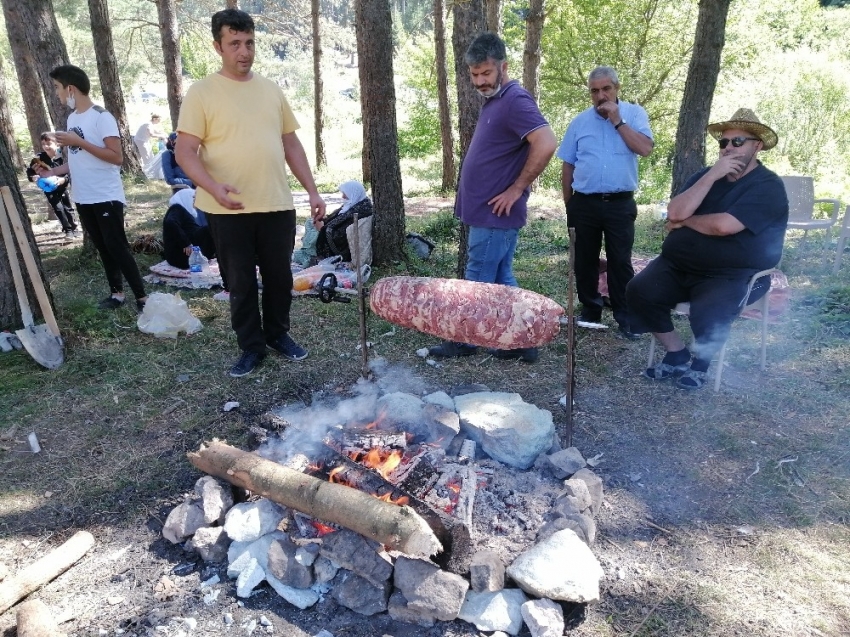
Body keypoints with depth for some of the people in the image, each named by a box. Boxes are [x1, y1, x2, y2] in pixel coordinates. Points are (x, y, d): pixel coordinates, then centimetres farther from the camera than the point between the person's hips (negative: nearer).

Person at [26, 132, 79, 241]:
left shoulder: (62, 156, -19)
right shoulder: (39, 158, -16)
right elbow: (29, 172, -9)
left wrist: (64, 179, -36)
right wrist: (33, 176, -30)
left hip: (62, 187, 0)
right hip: (49, 188, 0)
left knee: (68, 207, 13)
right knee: (58, 208, -7)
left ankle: (74, 228, 29)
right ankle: (68, 230, 1)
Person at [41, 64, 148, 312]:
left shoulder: (101, 116, -11)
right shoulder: (72, 118, 13)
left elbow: (117, 157, -19)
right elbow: (79, 159, 18)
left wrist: (79, 142, -20)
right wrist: (53, 171, 7)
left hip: (106, 197, -8)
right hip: (83, 198, 8)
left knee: (117, 248, -7)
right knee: (103, 248, 12)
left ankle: (142, 297, -1)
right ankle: (116, 293, 21)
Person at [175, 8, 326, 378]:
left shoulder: (271, 90, 11)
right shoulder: (201, 93, -3)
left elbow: (291, 144, 15)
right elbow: (185, 152, -8)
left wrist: (312, 191, 8)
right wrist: (213, 187, -27)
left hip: (277, 205, 4)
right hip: (229, 210, -3)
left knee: (280, 276, 12)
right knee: (240, 283, 7)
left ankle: (278, 334, 32)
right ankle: (251, 347, 22)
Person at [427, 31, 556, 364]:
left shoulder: (515, 100, -15)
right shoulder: (494, 100, 16)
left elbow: (546, 144, -27)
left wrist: (516, 189, -20)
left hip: (494, 213, -10)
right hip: (488, 211, 10)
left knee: (478, 282, 2)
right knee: (501, 280, 13)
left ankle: (463, 341, 16)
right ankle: (521, 341, 20)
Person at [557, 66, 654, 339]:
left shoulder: (634, 114, 2)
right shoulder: (579, 121, 7)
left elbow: (645, 148, -14)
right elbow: (568, 165, 10)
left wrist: (617, 120, -13)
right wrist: (568, 203, 8)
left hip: (620, 203, -2)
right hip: (584, 203, 3)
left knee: (620, 261, 1)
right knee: (585, 260, 9)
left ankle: (625, 316, 8)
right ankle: (590, 311, 22)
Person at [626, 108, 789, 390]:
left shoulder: (768, 187, -7)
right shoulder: (707, 174, 12)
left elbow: (723, 225, -23)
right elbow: (675, 213, -6)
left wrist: (685, 221, -6)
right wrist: (712, 176, -12)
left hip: (733, 274, -5)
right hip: (679, 264, 5)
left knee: (707, 312, -34)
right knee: (639, 291, -20)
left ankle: (701, 361, 0)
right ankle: (677, 356, -2)